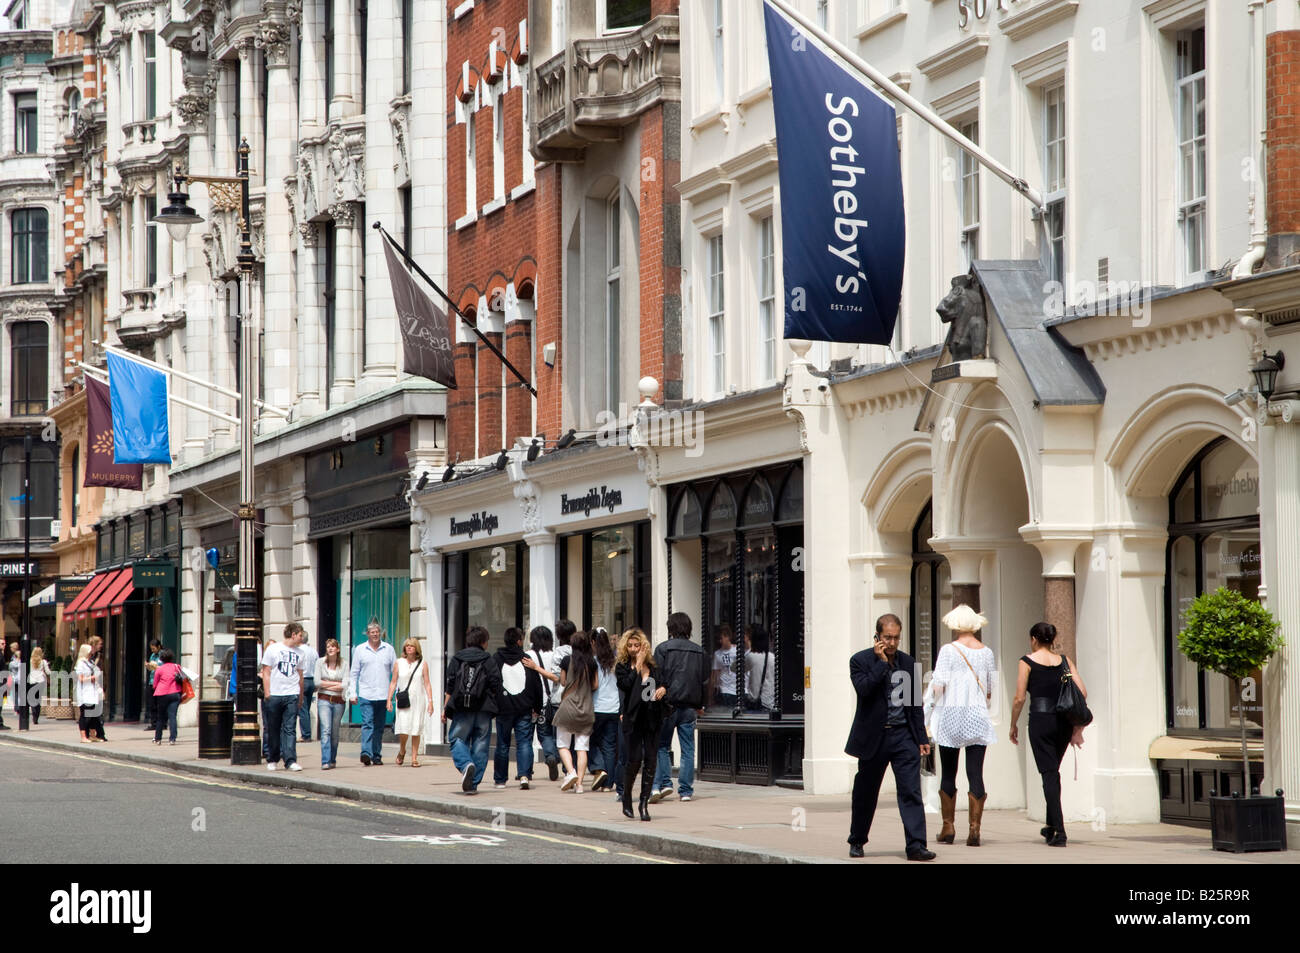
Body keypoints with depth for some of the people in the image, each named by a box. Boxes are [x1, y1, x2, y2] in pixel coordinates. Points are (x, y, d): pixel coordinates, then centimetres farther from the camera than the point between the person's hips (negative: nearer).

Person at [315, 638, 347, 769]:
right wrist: (336, 684, -5)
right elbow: (317, 682, -4)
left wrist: (326, 685, -6)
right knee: (326, 730, -14)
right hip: (324, 700, -1)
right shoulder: (320, 662, 3)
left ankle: (332, 760, 23)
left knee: (335, 733, 8)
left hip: (339, 701, 1)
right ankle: (325, 762, -20)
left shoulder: (343, 665, 3)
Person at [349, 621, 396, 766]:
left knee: (379, 727, 7)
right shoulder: (360, 650, 6)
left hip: (383, 695, 2)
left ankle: (376, 755, 14)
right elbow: (354, 673, 9)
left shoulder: (388, 649, 8)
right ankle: (366, 753, -25)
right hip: (366, 695, -2)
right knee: (367, 723, -15)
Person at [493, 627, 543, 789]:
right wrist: (537, 707, 13)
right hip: (524, 709, 0)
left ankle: (500, 779, 15)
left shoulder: (496, 659, -1)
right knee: (524, 742, 1)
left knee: (502, 744, 9)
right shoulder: (526, 659, 0)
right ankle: (524, 775, -16)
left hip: (503, 708, 0)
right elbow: (537, 685, 2)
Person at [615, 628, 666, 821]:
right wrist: (638, 666, -9)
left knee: (650, 760, -1)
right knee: (634, 759, -7)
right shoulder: (622, 666, 3)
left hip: (652, 718, 3)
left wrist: (663, 689, -1)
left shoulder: (653, 664, 11)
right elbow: (626, 685, -15)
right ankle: (626, 799, 14)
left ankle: (644, 803, 5)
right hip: (632, 718, -3)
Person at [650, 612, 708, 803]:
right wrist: (700, 705, 22)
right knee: (688, 749, 6)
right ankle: (686, 791, 7)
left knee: (662, 746, 6)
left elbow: (658, 678, -7)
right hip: (690, 706, 3)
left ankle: (662, 784, -8)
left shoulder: (663, 648, -4)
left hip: (669, 703, -3)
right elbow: (705, 680, 13)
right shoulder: (698, 651, 8)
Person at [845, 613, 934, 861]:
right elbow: (863, 689, -21)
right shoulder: (861, 661, -3)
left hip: (904, 737, 2)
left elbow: (915, 703, 14)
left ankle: (916, 845, -11)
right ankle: (857, 841, 27)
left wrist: (921, 738, 11)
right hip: (874, 738, -2)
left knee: (911, 791, -8)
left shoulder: (907, 662, 10)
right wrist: (882, 662, -19)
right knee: (865, 793, 9)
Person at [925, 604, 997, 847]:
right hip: (978, 717, 3)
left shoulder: (949, 650, -7)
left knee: (948, 773, 7)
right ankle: (974, 828, -6)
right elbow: (991, 689, 12)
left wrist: (924, 716, -5)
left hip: (950, 716, -3)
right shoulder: (987, 652, 5)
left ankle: (948, 827, 10)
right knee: (975, 774, 0)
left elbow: (938, 685, -11)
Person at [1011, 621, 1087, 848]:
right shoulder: (1064, 661, 10)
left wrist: (1013, 726, 7)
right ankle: (1051, 826, 29)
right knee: (1053, 772, 21)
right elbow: (1082, 693, 4)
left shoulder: (1028, 662, -2)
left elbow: (1019, 699, -6)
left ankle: (1059, 831, -13)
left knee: (1048, 773, -4)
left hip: (1040, 720, -5)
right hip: (1064, 722, 5)